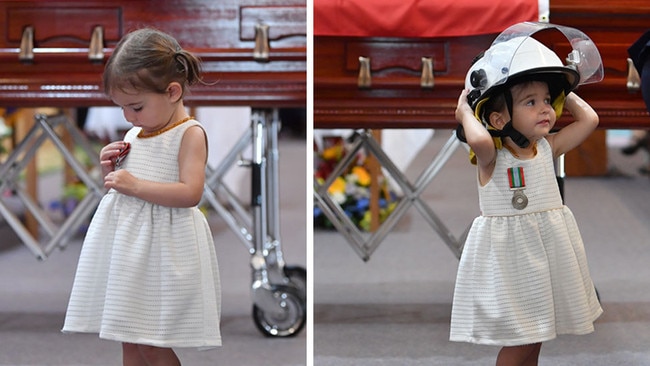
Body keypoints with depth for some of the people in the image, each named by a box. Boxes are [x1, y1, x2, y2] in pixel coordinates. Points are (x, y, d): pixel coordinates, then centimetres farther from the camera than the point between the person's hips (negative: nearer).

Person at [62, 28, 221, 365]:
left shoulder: (189, 134, -10)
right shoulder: (135, 134, 13)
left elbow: (190, 193, -21)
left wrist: (134, 185, -21)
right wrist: (110, 169, 2)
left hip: (162, 245, -8)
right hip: (127, 239, 8)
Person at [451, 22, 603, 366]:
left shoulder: (548, 148, 3)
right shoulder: (491, 156, -15)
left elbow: (589, 119, 5)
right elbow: (478, 139, -38)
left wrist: (563, 91, 11)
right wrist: (465, 112, -20)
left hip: (550, 250, 6)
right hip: (512, 254, -6)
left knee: (535, 337, 14)